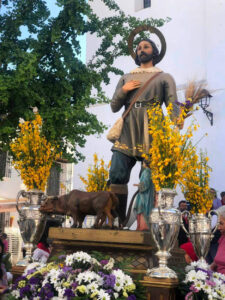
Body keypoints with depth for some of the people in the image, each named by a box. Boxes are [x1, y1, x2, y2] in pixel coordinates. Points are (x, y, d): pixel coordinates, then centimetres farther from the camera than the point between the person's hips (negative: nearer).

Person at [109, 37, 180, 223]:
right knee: (117, 175, -9)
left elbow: (173, 106, 4)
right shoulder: (126, 78, 26)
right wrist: (123, 90, 3)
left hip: (151, 133, -3)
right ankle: (119, 220, -3)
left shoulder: (164, 78, 17)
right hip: (127, 133, 3)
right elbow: (114, 107, 21)